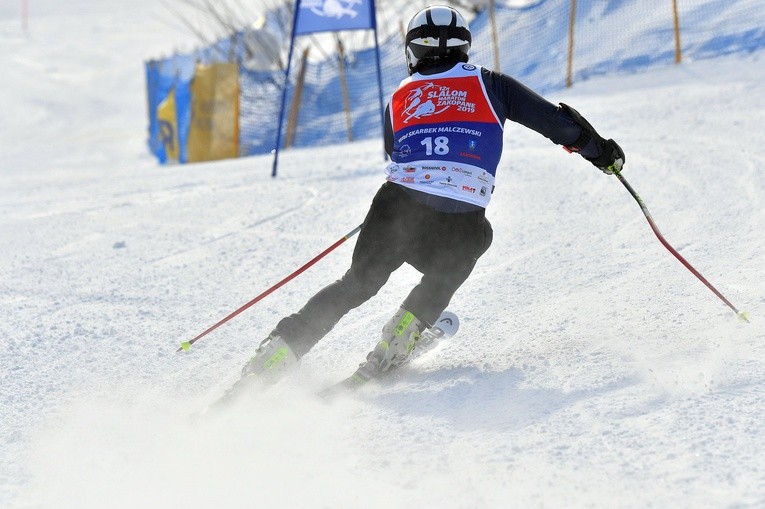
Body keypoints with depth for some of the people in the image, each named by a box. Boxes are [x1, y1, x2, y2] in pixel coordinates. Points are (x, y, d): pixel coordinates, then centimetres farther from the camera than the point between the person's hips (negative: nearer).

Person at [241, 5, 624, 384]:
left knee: (356, 285, 22)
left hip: (395, 210, 2)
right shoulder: (488, 84, 12)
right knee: (445, 275, 32)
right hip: (459, 226, -2)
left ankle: (280, 348, 12)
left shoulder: (399, 99, 18)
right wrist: (600, 150, 24)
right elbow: (554, 120, 10)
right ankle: (401, 335, 13)